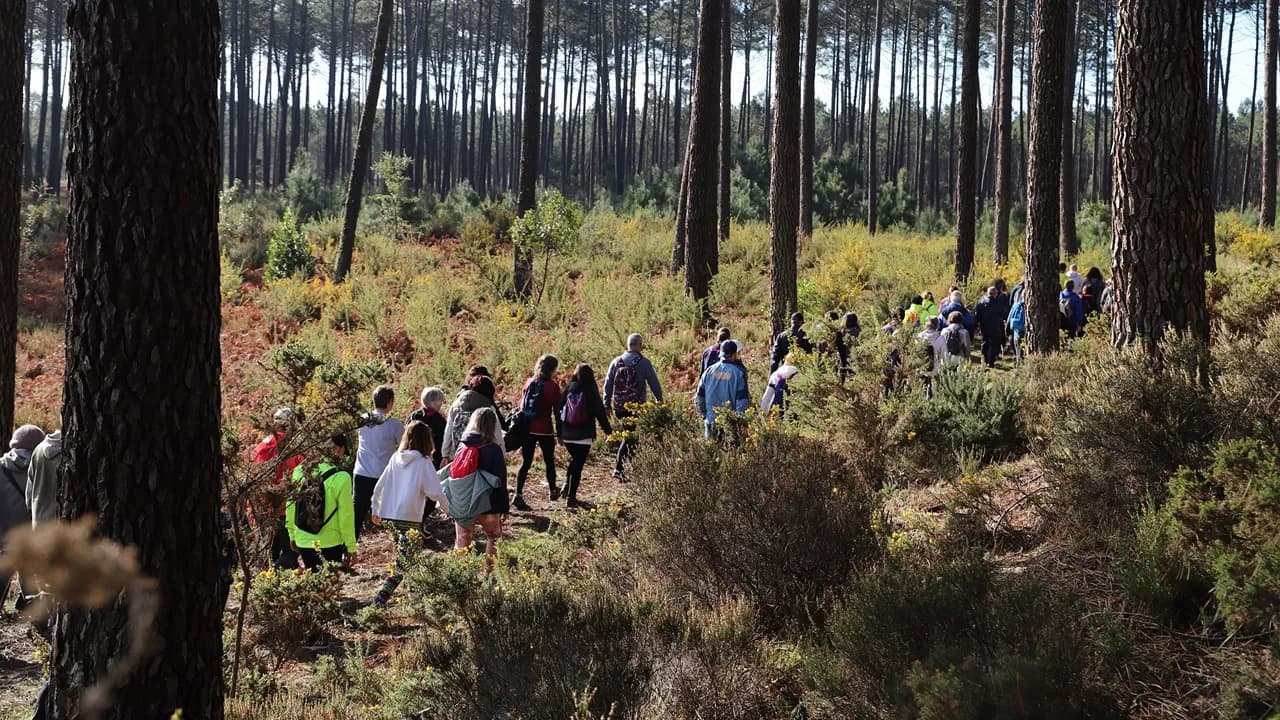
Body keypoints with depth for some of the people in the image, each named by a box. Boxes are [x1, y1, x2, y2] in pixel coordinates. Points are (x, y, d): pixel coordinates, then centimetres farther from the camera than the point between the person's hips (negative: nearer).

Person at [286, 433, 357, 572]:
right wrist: (351, 548, -1)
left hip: (303, 542, 4)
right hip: (330, 544, -4)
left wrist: (292, 535, 20)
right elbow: (346, 517, -11)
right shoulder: (341, 478, -16)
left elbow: (290, 507, 6)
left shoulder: (299, 471, -2)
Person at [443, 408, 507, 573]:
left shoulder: (463, 447, 1)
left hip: (461, 507, 3)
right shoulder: (493, 449, -12)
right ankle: (489, 571, 11)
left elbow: (451, 473, 8)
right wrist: (504, 507, 0)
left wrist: (450, 504, 17)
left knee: (462, 540, 12)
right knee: (493, 537, 16)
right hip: (487, 506, -3)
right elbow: (500, 480, -9)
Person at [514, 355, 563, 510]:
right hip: (545, 430, -3)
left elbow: (522, 406, 8)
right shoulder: (553, 386, -8)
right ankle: (553, 491, 31)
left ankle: (518, 495, -6)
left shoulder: (529, 382, 4)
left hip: (527, 429, 3)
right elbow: (557, 410, -5)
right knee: (549, 461, 17)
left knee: (526, 462, 6)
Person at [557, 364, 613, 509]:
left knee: (574, 459, 25)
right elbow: (600, 412, -5)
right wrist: (608, 430, 7)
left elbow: (559, 410, 6)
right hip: (584, 436, -4)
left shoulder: (568, 389, 2)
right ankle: (571, 498, -2)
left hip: (567, 435, 4)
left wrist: (560, 433, 14)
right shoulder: (590, 392, -8)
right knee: (578, 465, 1)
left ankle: (567, 485, 8)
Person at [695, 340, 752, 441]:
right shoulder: (738, 373, -8)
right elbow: (743, 400, -11)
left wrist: (704, 416, 17)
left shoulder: (709, 371, 4)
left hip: (711, 422, 4)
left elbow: (699, 397, 7)